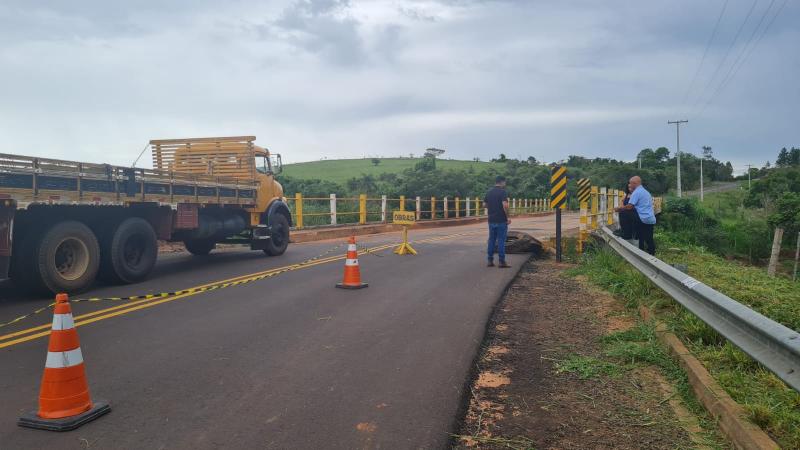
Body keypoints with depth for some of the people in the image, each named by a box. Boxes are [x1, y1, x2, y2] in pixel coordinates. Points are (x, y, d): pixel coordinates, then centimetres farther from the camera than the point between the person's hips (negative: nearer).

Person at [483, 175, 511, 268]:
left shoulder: (489, 192, 9)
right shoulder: (503, 192, -11)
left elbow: (484, 205, 13)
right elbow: (505, 205, -22)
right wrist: (508, 217, -13)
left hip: (491, 220, 6)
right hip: (501, 220, -6)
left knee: (491, 240, 11)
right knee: (501, 241, -2)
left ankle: (490, 261, 12)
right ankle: (502, 262, 0)